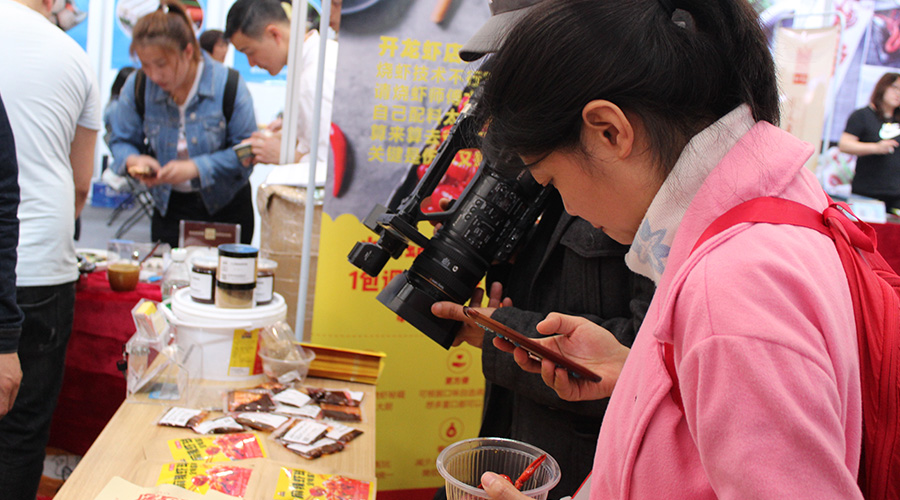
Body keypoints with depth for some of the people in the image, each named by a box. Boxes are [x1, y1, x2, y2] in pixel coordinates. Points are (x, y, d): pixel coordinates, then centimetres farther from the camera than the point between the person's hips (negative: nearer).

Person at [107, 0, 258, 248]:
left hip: (226, 207, -2)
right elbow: (121, 140, 5)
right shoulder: (137, 86, -6)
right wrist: (133, 160, -18)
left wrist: (196, 168, -27)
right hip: (169, 206, 2)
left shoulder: (228, 85, -16)